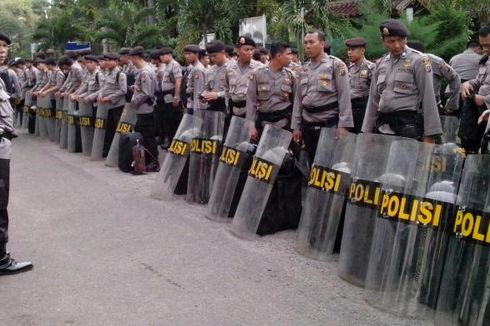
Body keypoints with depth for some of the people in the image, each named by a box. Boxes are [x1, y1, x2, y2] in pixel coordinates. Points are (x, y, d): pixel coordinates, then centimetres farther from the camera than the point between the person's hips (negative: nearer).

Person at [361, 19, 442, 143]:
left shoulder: (418, 61, -4)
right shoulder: (380, 63, 13)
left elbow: (428, 99, -7)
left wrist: (429, 134, -11)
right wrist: (367, 131, 13)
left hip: (408, 125, -5)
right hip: (382, 126, 5)